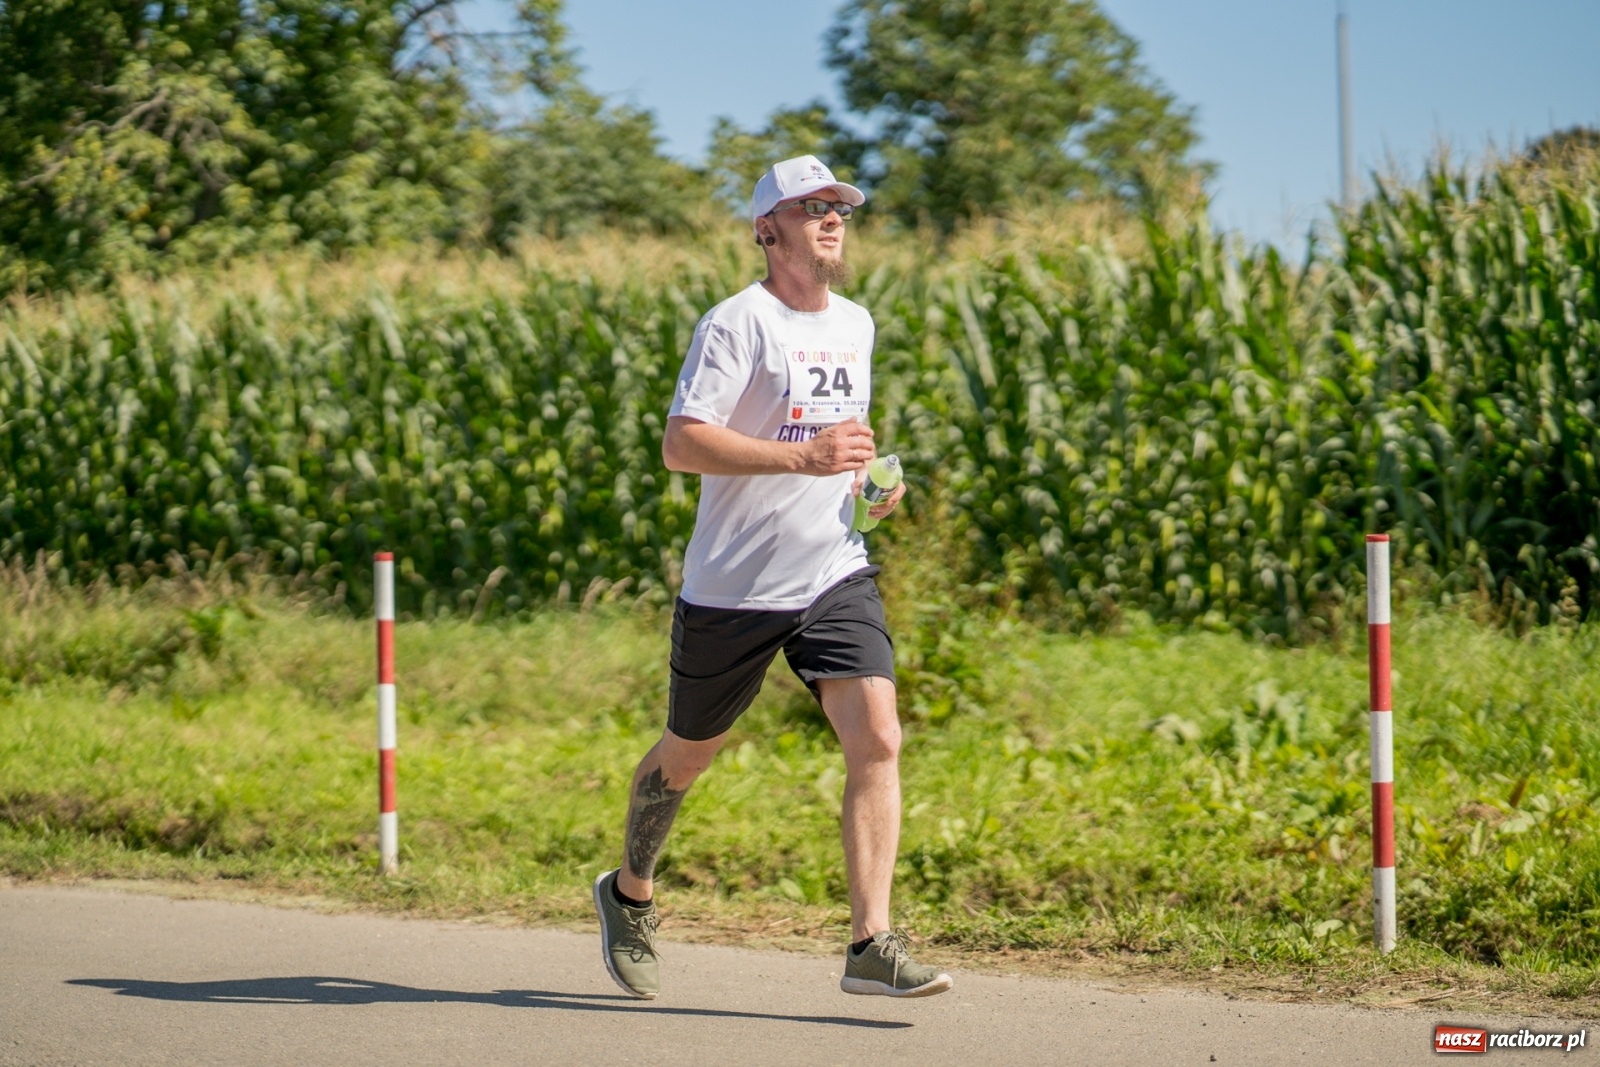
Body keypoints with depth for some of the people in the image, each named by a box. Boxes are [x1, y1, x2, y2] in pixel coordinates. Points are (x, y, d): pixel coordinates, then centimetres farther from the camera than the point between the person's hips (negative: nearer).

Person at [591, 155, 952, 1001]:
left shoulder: (854, 325, 12)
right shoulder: (737, 323, -11)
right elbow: (681, 444, -20)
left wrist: (868, 482, 9)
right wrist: (802, 458, -28)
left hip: (835, 575, 5)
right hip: (733, 584, -5)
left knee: (877, 740, -14)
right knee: (687, 755, 12)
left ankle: (871, 945, -15)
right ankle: (628, 893, 38)